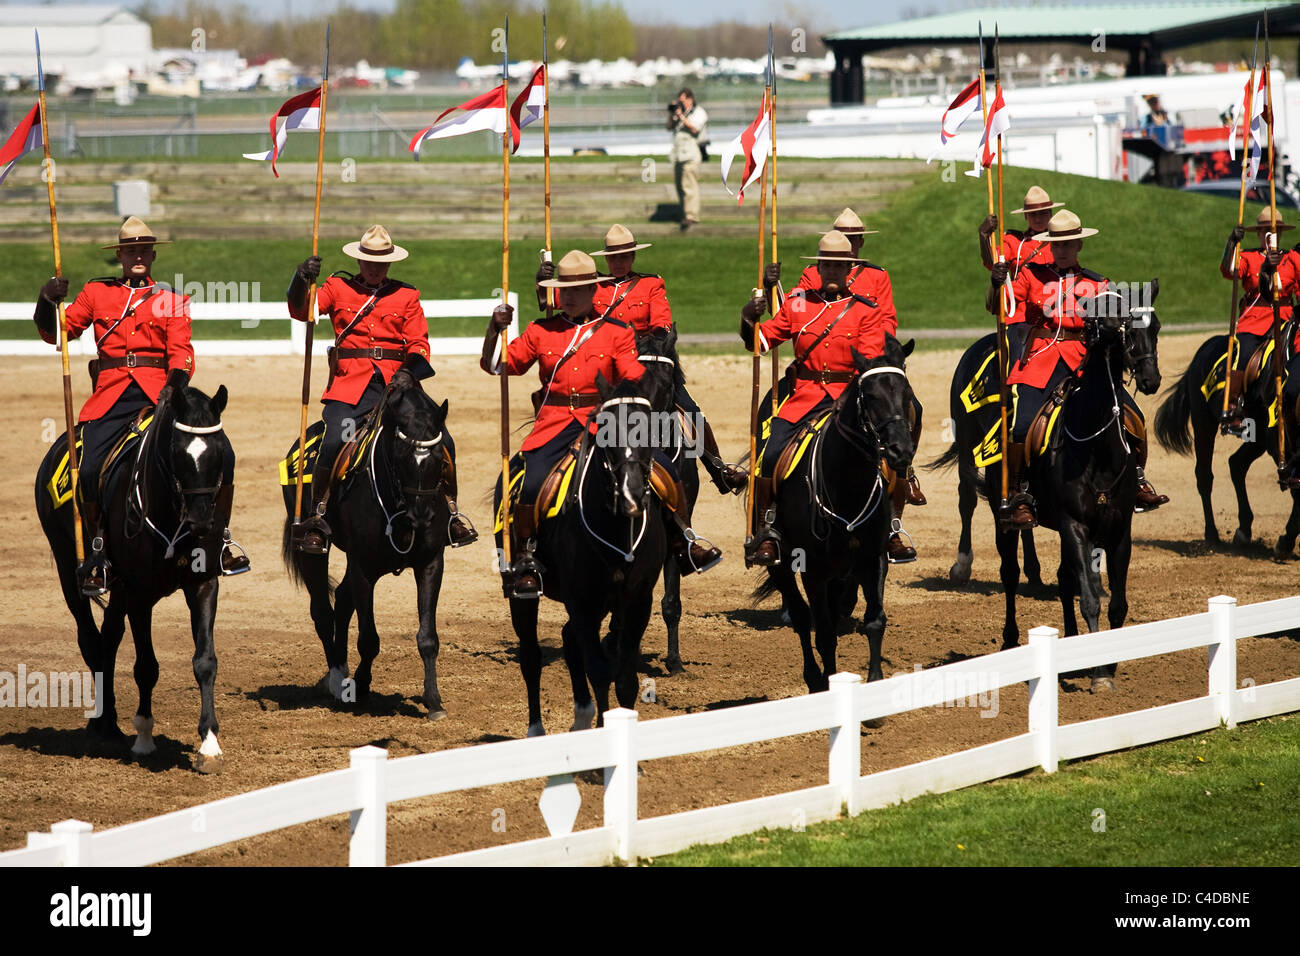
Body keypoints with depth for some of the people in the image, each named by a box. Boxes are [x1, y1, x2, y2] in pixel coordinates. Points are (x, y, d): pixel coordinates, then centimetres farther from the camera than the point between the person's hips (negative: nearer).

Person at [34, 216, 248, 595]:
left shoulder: (172, 301, 14)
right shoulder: (96, 293, 14)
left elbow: (181, 351, 3)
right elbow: (56, 332, 14)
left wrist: (176, 383, -17)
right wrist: (47, 302, -7)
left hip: (159, 391, 0)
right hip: (112, 393, 0)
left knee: (220, 453, -17)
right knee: (89, 469, -21)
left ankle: (221, 538, 2)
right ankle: (96, 552, 1)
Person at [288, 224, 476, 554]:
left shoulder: (406, 296, 14)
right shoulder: (338, 288, 12)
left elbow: (419, 344, 10)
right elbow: (301, 310, 0)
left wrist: (408, 372, -11)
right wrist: (301, 280, -21)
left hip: (397, 382, 2)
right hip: (351, 385, -2)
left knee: (441, 441, -12)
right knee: (334, 442, -25)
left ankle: (449, 512, 8)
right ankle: (318, 518, -10)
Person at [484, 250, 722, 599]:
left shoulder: (617, 332, 9)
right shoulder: (540, 331, 11)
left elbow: (636, 382, 4)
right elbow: (496, 364, 11)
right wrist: (496, 328, -4)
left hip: (604, 422, 0)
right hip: (555, 423, 0)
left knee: (663, 467, -14)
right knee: (530, 485, -23)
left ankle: (681, 543, 6)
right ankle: (523, 560, -3)